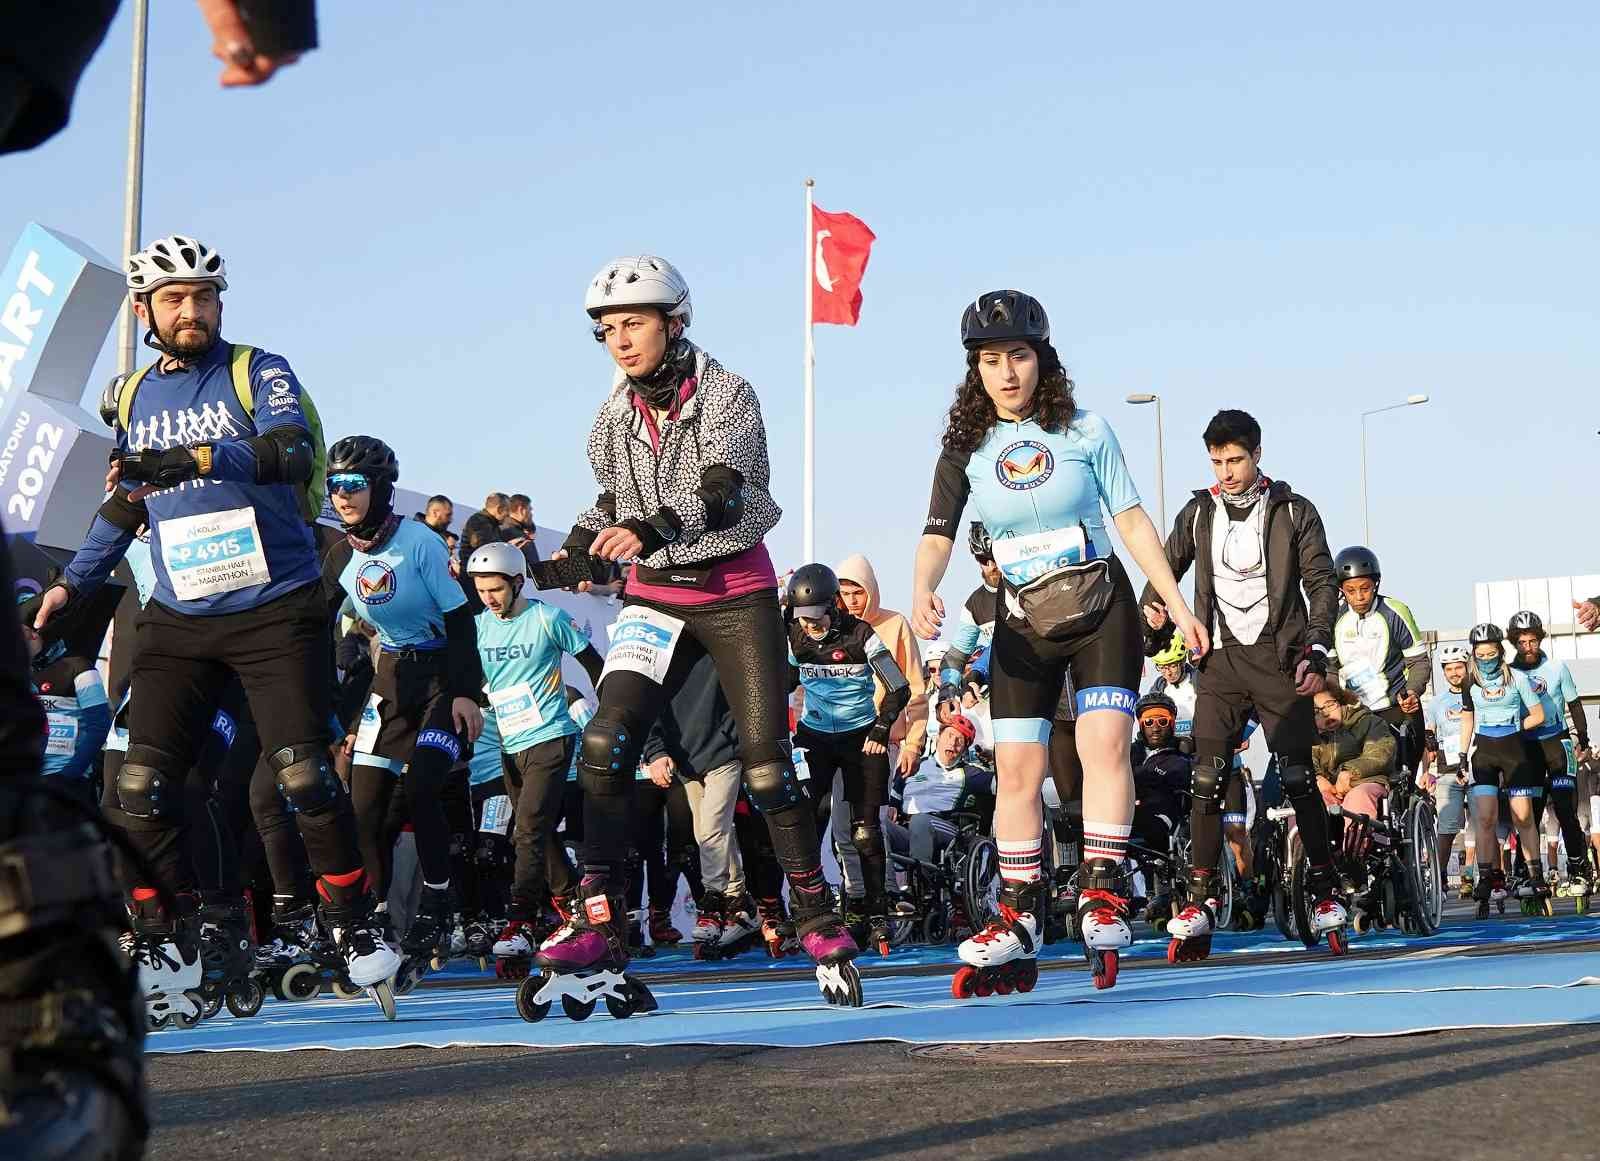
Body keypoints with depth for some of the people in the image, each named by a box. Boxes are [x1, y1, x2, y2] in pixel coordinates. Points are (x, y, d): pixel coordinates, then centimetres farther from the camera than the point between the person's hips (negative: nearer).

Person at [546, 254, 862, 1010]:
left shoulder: (728, 396, -10)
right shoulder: (614, 419, 4)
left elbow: (723, 494, -25)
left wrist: (657, 526, -40)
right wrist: (576, 548, -2)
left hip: (736, 598, -3)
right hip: (655, 599, 4)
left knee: (767, 766, -4)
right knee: (605, 745, -16)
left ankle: (819, 922, 11)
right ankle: (600, 927, -16)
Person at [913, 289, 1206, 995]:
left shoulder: (1086, 432, -3)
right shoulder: (966, 450, 0)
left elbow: (1131, 520, 1)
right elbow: (937, 537, -9)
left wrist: (1178, 605, 0)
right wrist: (923, 593, -31)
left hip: (1101, 608, -2)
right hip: (1022, 624, 2)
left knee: (1104, 744, -19)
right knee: (1016, 771, -2)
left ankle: (1103, 900, -16)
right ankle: (1018, 926, 5)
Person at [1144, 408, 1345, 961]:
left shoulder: (1293, 511, 4)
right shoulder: (1199, 512, 11)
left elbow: (1322, 584, 2)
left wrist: (1315, 653, -9)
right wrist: (1152, 605, -6)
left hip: (1278, 656, -2)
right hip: (1221, 660, 2)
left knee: (1298, 777, -5)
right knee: (1208, 779, -6)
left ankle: (1326, 890, 5)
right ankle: (1201, 898, -2)